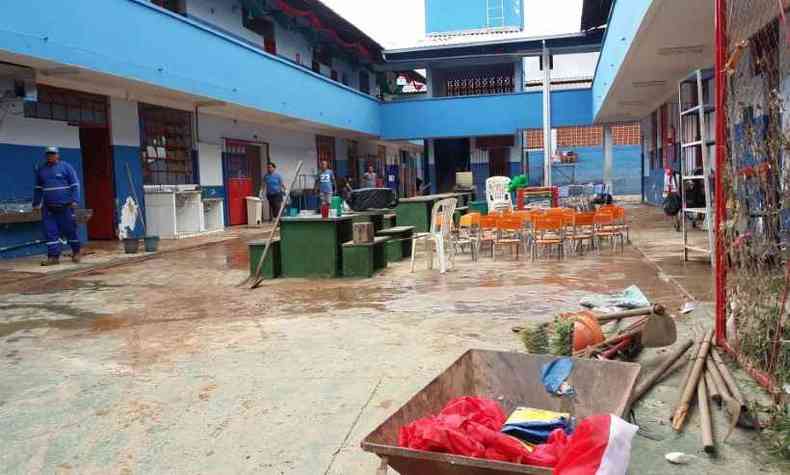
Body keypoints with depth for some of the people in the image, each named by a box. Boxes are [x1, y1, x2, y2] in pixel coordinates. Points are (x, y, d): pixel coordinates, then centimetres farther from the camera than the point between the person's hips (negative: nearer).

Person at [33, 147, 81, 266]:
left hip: (65, 206, -4)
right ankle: (53, 256, 3)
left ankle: (76, 253, 20)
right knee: (50, 232, 0)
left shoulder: (66, 167, -1)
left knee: (70, 229, 2)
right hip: (48, 207, 4)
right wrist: (36, 203, 16)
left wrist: (75, 200, -13)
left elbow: (75, 185, -4)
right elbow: (38, 188, 20)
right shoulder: (41, 169, 12)